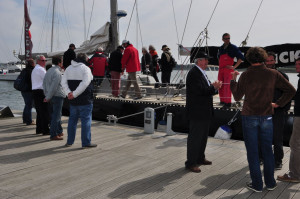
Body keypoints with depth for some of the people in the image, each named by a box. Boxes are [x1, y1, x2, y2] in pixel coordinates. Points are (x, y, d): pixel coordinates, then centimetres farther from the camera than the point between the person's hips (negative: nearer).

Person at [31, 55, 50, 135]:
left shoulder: (34, 69, 21)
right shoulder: (40, 69, -11)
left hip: (35, 92, 10)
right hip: (41, 92, -10)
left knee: (39, 112, 14)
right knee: (45, 112, -7)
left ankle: (39, 129, 19)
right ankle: (45, 130, -6)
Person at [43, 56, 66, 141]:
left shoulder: (49, 71, 14)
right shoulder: (57, 72, -15)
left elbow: (44, 83, 16)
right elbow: (54, 87, -20)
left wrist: (46, 95, 15)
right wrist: (48, 97, -14)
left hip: (52, 97, 10)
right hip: (58, 96, -9)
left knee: (55, 114, 17)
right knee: (56, 116, -6)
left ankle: (59, 131, 27)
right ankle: (53, 135, -3)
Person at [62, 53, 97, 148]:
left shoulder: (68, 68, 11)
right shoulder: (85, 69, -10)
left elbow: (63, 82, 3)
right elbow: (84, 84, -21)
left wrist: (69, 92, -8)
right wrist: (74, 94, -18)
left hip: (73, 101, 6)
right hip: (85, 100, -6)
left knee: (72, 119, 16)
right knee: (86, 120, 0)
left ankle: (70, 141, 22)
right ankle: (86, 143, 3)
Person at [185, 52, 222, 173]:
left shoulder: (201, 73, 16)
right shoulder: (194, 73, -16)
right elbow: (200, 90, -25)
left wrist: (215, 87, 0)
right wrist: (214, 87, -15)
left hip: (204, 112, 10)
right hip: (197, 112, -10)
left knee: (203, 136, 19)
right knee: (195, 138, -3)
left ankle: (200, 158, 33)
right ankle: (191, 163, 7)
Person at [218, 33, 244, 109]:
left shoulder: (233, 47, -3)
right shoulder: (221, 48, 14)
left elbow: (241, 57, -8)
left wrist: (234, 67, -11)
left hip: (228, 69, -6)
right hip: (221, 70, 6)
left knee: (227, 86, -12)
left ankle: (228, 103, -11)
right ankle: (222, 101, 17)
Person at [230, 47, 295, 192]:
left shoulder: (246, 75, -8)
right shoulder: (273, 74, -1)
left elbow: (237, 97, -3)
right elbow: (291, 90, 0)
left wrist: (233, 80, 8)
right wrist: (278, 104, 6)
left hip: (249, 117, -2)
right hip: (267, 117, 2)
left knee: (252, 152, 6)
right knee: (267, 150, 14)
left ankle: (257, 184, 13)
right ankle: (270, 183, 23)